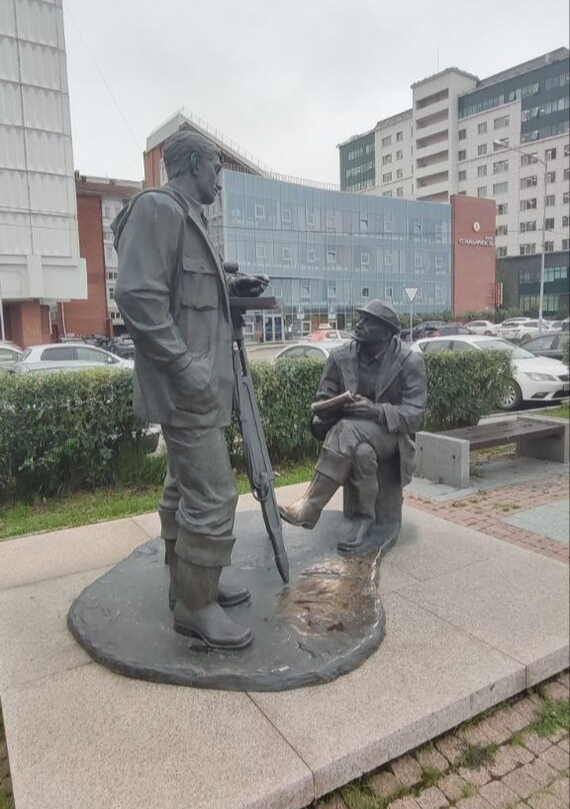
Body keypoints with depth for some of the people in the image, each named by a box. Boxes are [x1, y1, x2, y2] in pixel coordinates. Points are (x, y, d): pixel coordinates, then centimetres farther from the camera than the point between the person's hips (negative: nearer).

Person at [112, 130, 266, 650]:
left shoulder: (187, 217, 20)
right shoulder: (158, 207, -10)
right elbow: (139, 295, -21)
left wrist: (231, 289, 14)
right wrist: (186, 370, -23)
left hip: (199, 381, 11)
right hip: (187, 385, -10)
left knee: (185, 487, 16)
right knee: (213, 495, -7)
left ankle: (190, 585, 29)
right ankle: (195, 606, 8)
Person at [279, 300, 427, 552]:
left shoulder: (410, 362, -7)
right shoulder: (340, 355, 0)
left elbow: (413, 414, -12)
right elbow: (322, 401, 5)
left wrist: (376, 411, -29)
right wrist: (335, 406, -20)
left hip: (388, 435, -3)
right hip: (347, 432, 3)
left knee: (348, 432, -35)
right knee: (361, 451, -35)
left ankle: (309, 508, -32)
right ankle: (366, 524, -24)